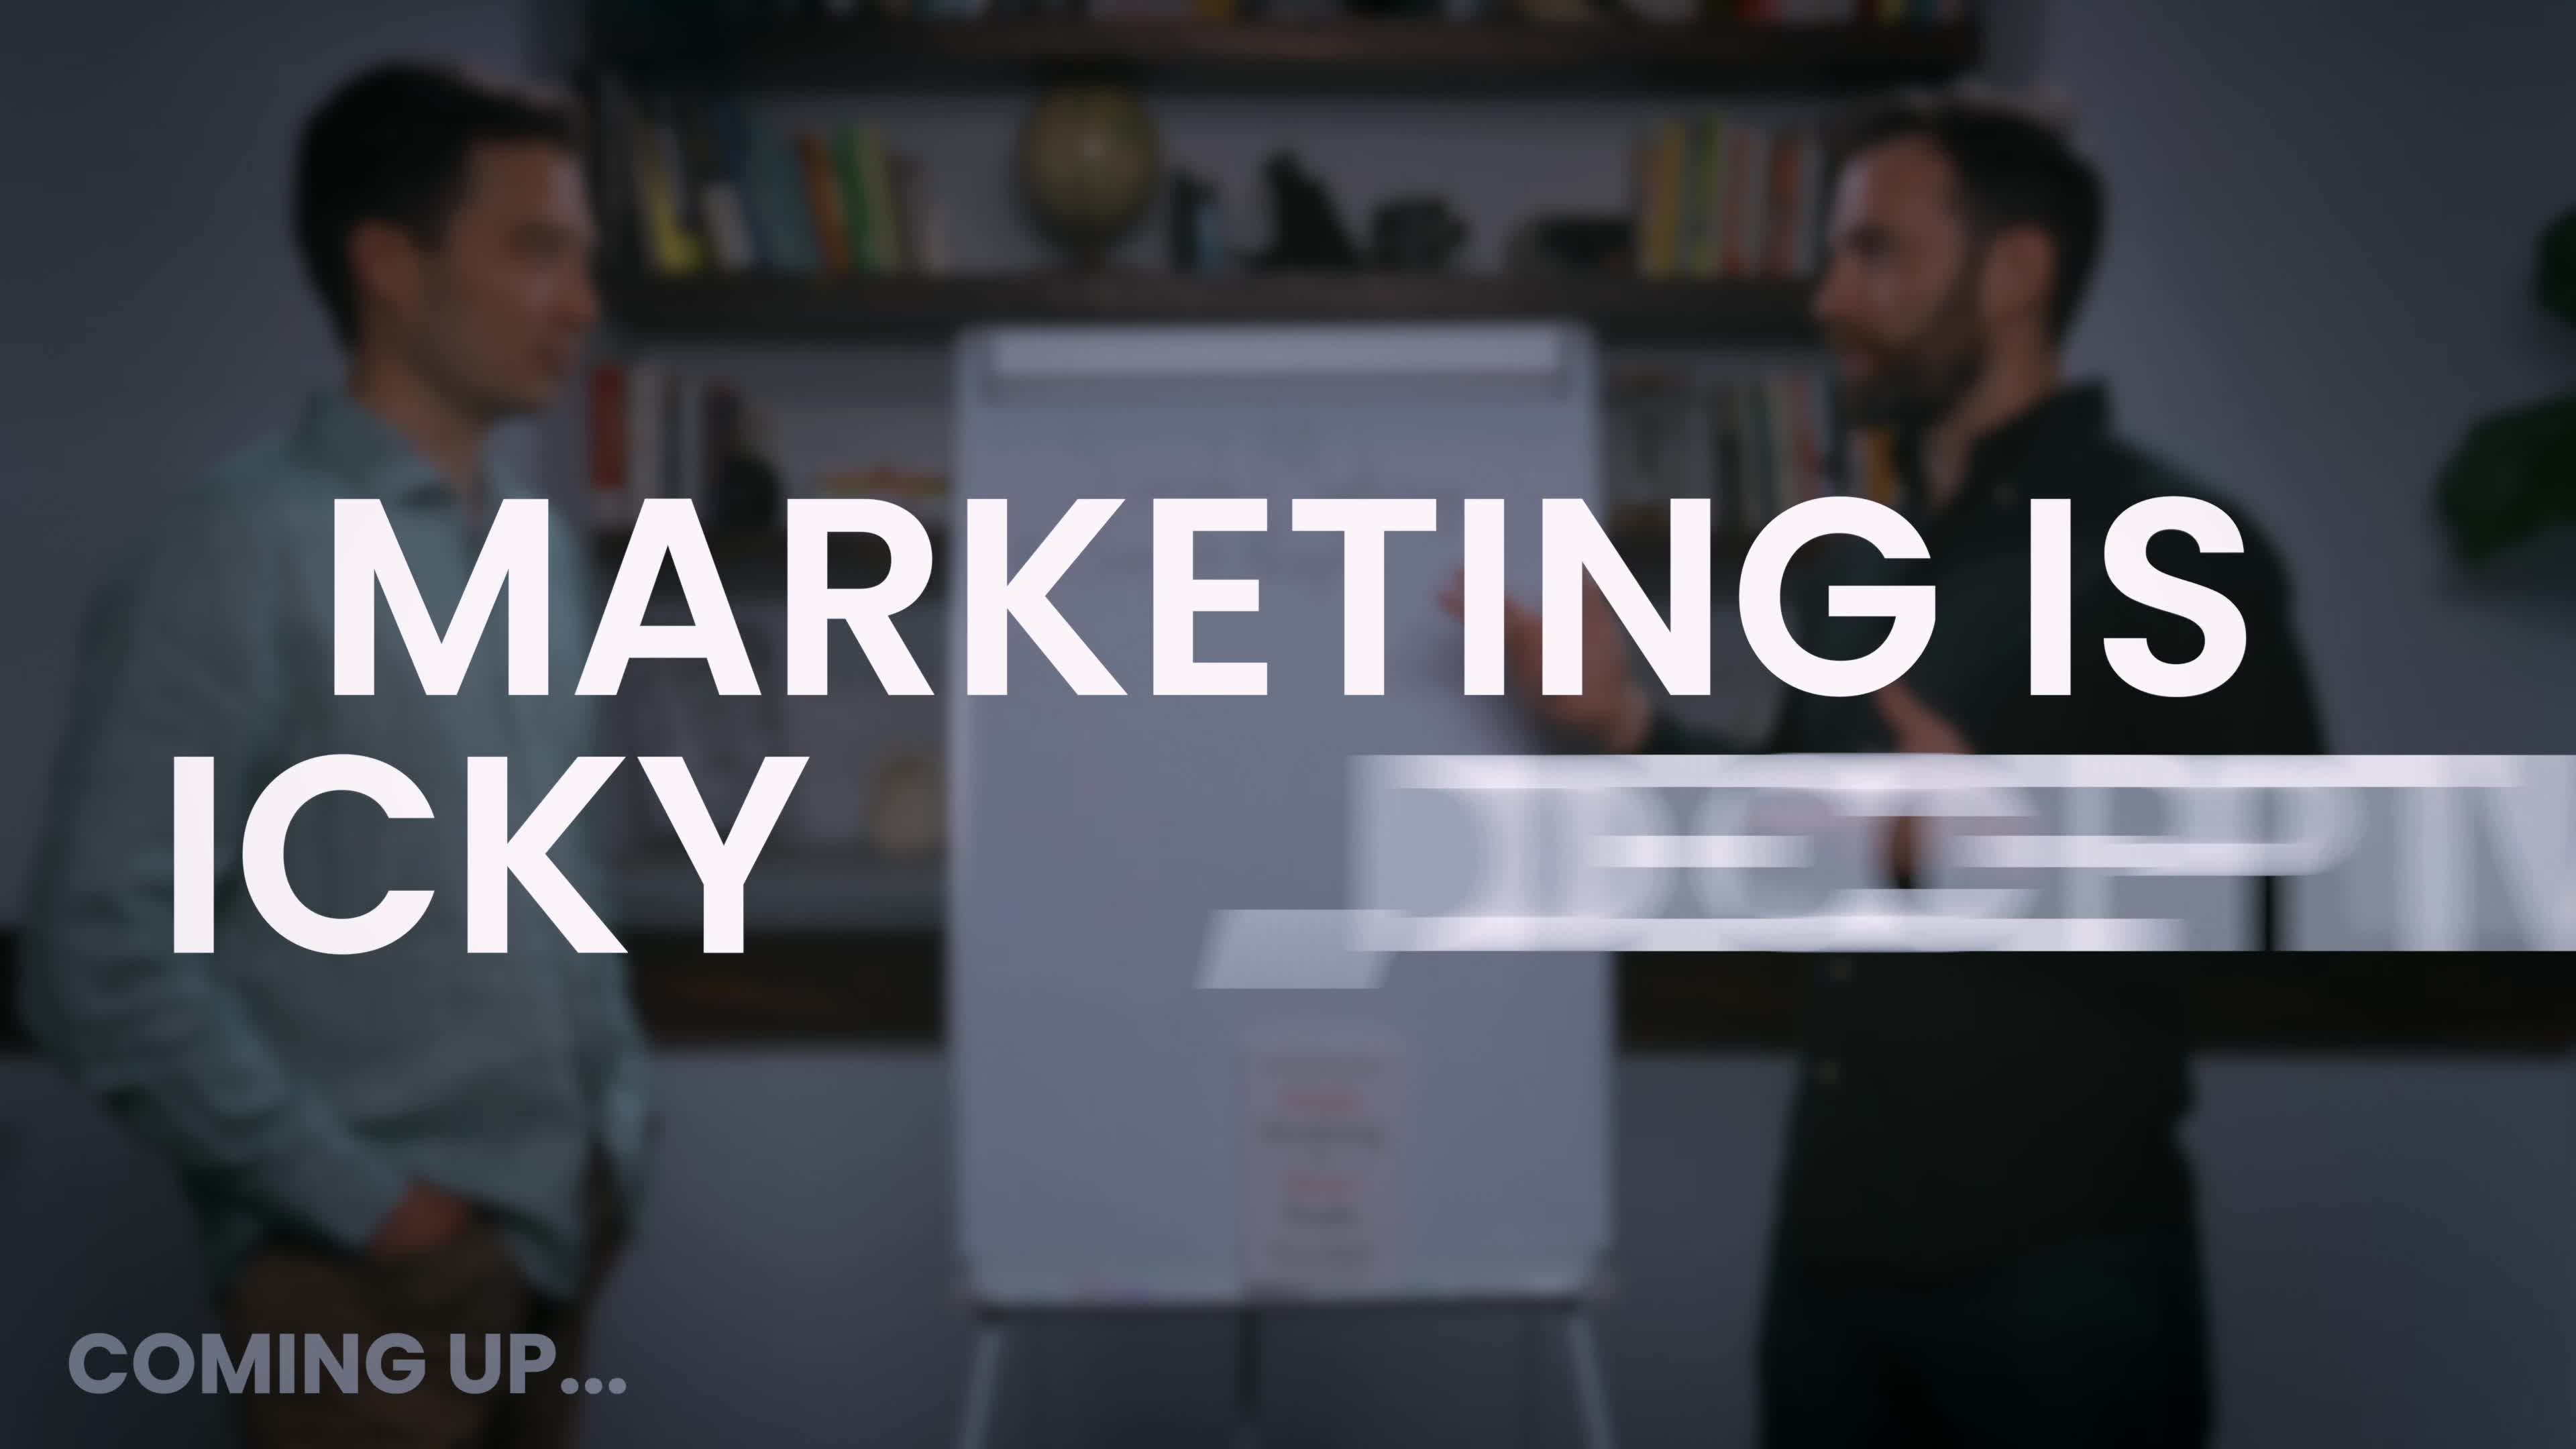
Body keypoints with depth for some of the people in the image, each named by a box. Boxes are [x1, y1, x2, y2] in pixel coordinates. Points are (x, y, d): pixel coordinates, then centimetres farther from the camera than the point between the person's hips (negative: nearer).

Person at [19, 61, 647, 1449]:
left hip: (552, 1231, 7)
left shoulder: (538, 544, 10)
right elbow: (102, 958, -15)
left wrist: (616, 1115, 10)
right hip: (374, 1278, -7)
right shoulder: (240, 549, -12)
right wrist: (357, 1200, -14)